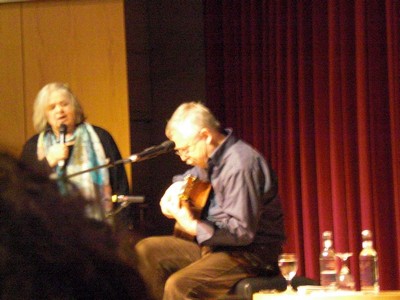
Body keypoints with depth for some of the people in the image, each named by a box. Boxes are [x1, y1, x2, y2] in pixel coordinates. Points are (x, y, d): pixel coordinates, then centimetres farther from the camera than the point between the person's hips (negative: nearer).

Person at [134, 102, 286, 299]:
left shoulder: (240, 165, -22)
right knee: (146, 250, 7)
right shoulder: (212, 157, 7)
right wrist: (177, 187, 9)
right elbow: (191, 177, 32)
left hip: (250, 254, -10)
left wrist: (192, 226, -25)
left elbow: (243, 231, -26)